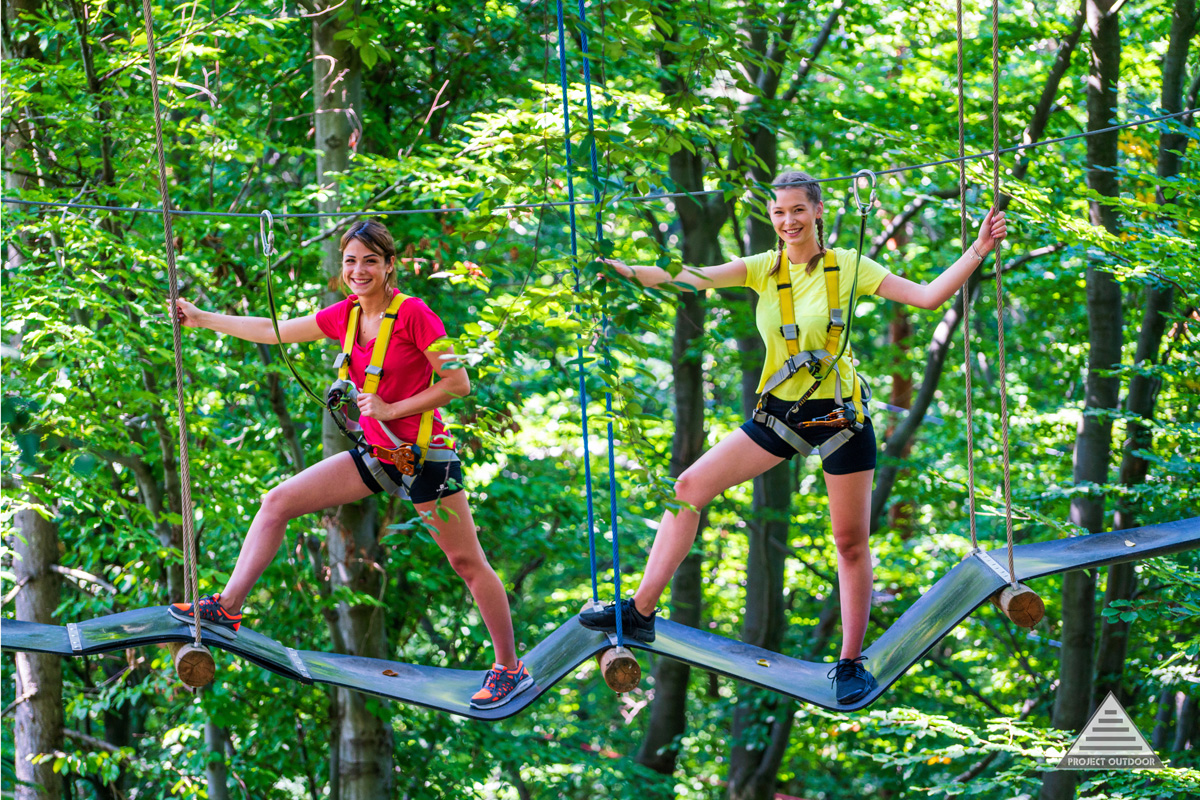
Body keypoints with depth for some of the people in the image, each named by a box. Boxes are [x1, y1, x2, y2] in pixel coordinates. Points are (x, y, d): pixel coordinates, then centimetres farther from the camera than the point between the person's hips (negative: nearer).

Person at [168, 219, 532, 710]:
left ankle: (509, 668, 10)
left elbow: (457, 383, -16)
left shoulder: (413, 315, -16)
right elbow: (275, 331, 12)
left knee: (467, 562, 0)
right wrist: (203, 319, 12)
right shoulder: (344, 316, 3)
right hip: (376, 452, 7)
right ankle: (227, 608, 2)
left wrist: (392, 409, -19)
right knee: (278, 502, 1)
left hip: (424, 455, -7)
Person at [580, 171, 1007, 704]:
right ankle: (641, 611, -1)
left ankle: (851, 663, 14)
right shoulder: (763, 269, 0)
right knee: (688, 488, -6)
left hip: (841, 415, -3)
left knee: (851, 541, 1)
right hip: (780, 414, 3)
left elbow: (927, 297, -9)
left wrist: (977, 252, -20)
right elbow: (694, 279, -13)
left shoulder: (846, 267, -6)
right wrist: (630, 272, -27)